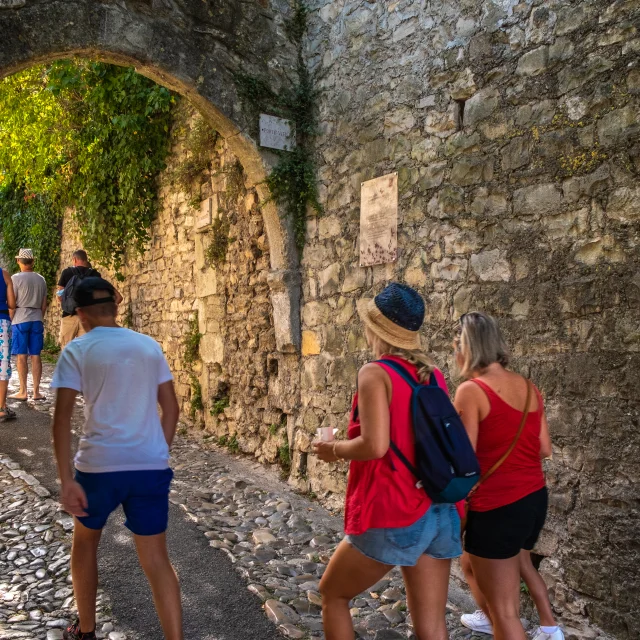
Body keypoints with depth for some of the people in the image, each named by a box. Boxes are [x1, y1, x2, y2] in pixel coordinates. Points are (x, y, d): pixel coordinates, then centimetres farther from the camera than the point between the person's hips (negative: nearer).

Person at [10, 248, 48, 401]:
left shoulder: (16, 278, -6)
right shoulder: (41, 279, 7)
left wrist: (9, 321, 1)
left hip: (20, 320, -4)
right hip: (37, 320, 4)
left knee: (21, 356, 0)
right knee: (36, 356, 5)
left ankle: (23, 392, 3)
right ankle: (36, 391, 8)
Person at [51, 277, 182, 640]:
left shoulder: (77, 351, -3)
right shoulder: (150, 346, 6)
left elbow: (63, 417, -11)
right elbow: (171, 408, 8)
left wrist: (66, 480, -10)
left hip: (99, 465, -1)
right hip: (151, 466, 2)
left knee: (85, 542, 26)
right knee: (156, 559, 9)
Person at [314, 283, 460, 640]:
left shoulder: (376, 373, -13)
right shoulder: (434, 375, 8)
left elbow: (375, 445, -24)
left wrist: (335, 449, -6)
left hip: (391, 516, -6)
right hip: (440, 514, 7)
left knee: (332, 595, 18)